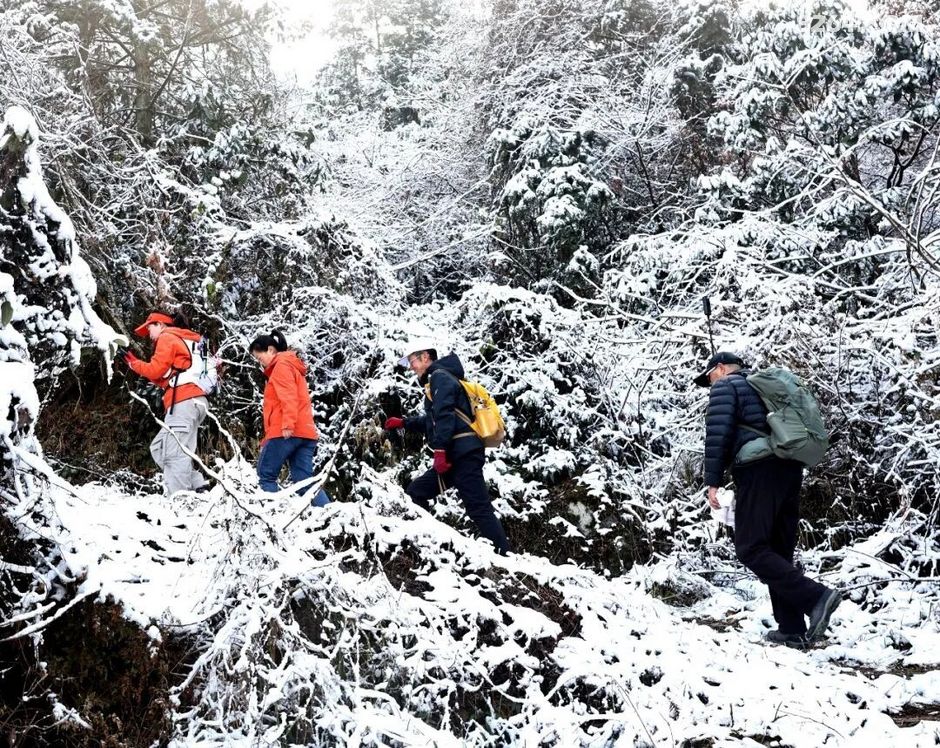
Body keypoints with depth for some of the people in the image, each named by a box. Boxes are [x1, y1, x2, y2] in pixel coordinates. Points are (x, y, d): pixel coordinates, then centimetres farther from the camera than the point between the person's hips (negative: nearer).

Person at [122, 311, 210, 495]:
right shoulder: (183, 342, 32)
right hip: (194, 401, 9)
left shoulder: (167, 337, 6)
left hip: (183, 401, -9)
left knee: (175, 453, -15)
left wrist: (134, 364, 12)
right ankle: (196, 484, -3)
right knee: (159, 447, 9)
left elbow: (156, 369, -5)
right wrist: (139, 365, 22)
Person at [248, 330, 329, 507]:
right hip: (305, 432, 9)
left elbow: (288, 396, -15)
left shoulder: (281, 365, 0)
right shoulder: (291, 366, 29)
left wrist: (288, 424, -26)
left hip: (288, 432, -9)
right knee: (305, 482, 1)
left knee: (266, 475, 1)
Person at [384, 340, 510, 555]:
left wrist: (440, 449, -22)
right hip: (458, 455, 10)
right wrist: (404, 423, 37)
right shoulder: (437, 380, 28)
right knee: (414, 493, 14)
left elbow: (445, 415, -17)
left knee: (478, 508, -15)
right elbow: (432, 421, 38)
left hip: (462, 453, -10)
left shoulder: (440, 376, -2)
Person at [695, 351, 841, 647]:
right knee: (779, 551, 10)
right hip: (790, 468, 9)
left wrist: (713, 481, -10)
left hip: (758, 470, -8)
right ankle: (792, 629, 6)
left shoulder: (725, 387, 3)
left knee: (750, 549, -10)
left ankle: (815, 596, -24)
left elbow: (717, 435, -9)